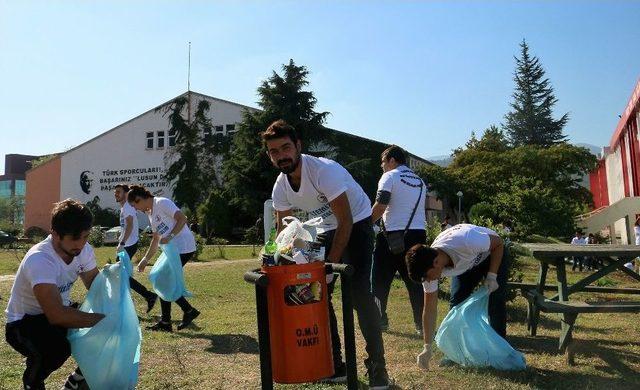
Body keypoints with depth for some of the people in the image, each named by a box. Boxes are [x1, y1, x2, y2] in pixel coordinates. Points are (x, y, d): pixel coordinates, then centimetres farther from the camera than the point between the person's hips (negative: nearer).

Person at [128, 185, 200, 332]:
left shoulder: (162, 203, -9)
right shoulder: (150, 213, 20)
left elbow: (182, 219, -20)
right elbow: (156, 239, 25)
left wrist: (170, 236, -28)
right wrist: (145, 260, 22)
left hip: (183, 248, -10)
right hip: (172, 250, 10)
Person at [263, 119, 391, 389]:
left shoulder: (325, 170, -30)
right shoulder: (280, 187, -9)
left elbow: (346, 221, -27)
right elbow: (283, 229, 2)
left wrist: (331, 264, -25)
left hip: (357, 224, -6)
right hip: (325, 230, 7)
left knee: (359, 292, -19)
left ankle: (377, 367, -7)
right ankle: (334, 364, 15)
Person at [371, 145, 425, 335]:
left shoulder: (389, 177, -3)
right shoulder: (420, 181, 18)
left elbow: (379, 207, -11)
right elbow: (417, 209, 16)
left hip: (395, 234, -6)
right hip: (418, 234, 6)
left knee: (381, 279, 7)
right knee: (415, 280, 8)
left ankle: (380, 319, 11)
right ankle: (421, 324, 6)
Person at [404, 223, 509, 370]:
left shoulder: (466, 242, -46)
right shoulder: (429, 267, -28)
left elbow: (498, 242, -24)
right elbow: (430, 310, -20)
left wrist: (492, 275, -26)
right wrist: (427, 348, -20)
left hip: (493, 253, -3)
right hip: (466, 264, 4)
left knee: (496, 302, -14)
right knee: (456, 302, -9)